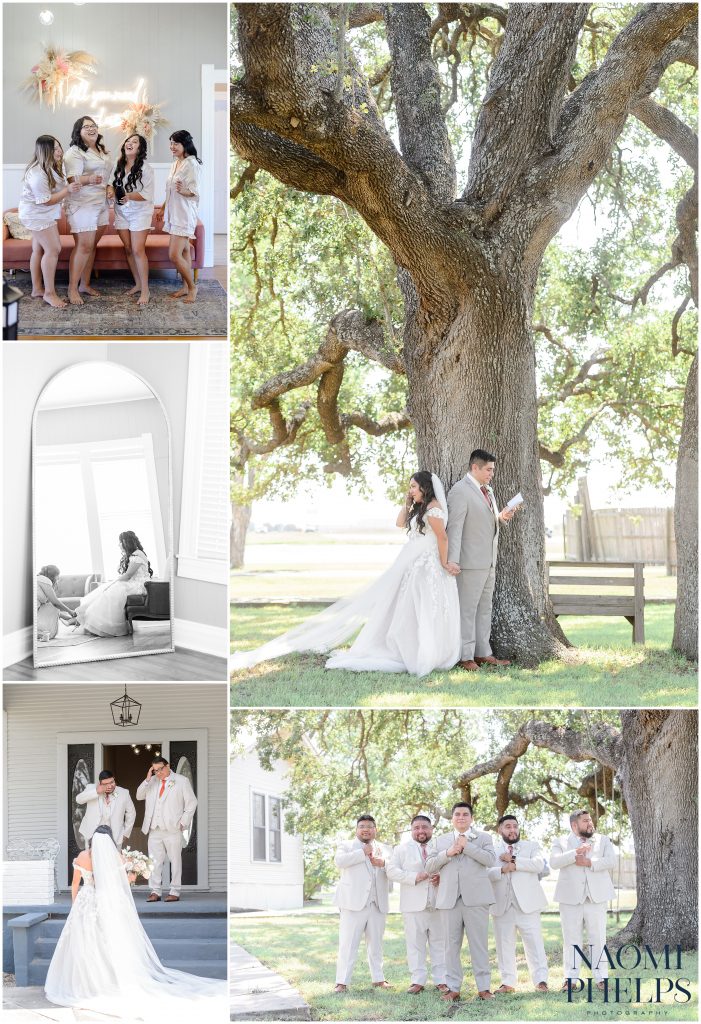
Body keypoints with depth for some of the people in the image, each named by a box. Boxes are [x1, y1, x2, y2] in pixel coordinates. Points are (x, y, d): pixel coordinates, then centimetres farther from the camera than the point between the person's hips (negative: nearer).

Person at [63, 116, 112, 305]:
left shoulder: (101, 151, 15)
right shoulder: (75, 152, -12)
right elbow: (73, 179, -23)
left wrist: (109, 188, 12)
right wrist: (90, 179, -42)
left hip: (101, 203, 8)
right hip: (82, 204, -8)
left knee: (92, 246, 9)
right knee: (84, 246, -11)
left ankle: (85, 284, 18)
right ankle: (72, 289, -5)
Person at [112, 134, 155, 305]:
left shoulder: (145, 168, -14)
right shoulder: (118, 166, 2)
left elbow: (147, 195, -16)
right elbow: (114, 185, 14)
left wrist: (129, 196, -31)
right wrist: (112, 191, -9)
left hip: (140, 213, -5)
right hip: (121, 212, 6)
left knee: (138, 250, -10)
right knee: (128, 249, 9)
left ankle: (145, 290, -3)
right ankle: (138, 283, 23)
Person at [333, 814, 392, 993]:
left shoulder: (383, 849, 19)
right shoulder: (347, 846, 8)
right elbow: (339, 861, -12)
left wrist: (383, 863, -14)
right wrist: (363, 853, -10)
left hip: (377, 904, 4)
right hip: (353, 903, -4)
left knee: (376, 944, 9)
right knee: (348, 944, -7)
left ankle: (378, 979, 16)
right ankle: (342, 982, -7)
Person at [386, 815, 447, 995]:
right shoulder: (402, 849, 9)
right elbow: (391, 871, -1)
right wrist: (414, 877, -14)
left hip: (438, 905, 1)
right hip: (413, 905, -1)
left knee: (440, 943, 3)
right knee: (415, 944, -2)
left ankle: (441, 980, 7)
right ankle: (418, 981, 2)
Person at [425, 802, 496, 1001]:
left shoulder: (483, 838, 11)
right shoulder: (442, 841, 18)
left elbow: (490, 860, -6)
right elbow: (429, 867, 9)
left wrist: (467, 846, -8)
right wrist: (448, 853, -5)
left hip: (475, 898, -2)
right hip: (450, 899, 2)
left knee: (479, 944, -2)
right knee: (452, 945, 3)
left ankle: (483, 987, 1)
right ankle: (453, 988, 7)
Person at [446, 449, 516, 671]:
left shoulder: (487, 490, 15)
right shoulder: (460, 492, -14)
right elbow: (455, 527, -20)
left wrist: (501, 517, 4)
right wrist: (453, 559, -25)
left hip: (488, 561, 10)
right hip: (470, 561, -10)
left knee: (484, 609, 14)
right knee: (467, 610, -4)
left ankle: (482, 653, 21)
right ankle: (465, 657, 0)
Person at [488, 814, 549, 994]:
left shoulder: (531, 846, 13)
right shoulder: (492, 849, 14)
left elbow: (539, 864, -7)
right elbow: (485, 873, -1)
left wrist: (514, 861, -9)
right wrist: (502, 870, -18)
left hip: (527, 904, -1)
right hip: (502, 905, 1)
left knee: (534, 942, -6)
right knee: (504, 944, 3)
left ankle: (541, 980, -4)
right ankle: (507, 982, 9)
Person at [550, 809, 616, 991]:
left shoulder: (603, 840, 13)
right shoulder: (561, 842, 8)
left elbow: (611, 861, -2)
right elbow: (554, 862, -10)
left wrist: (589, 862, -13)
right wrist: (576, 852, -21)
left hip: (596, 897, 1)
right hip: (571, 898, -1)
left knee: (598, 938, 1)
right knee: (571, 939, 1)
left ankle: (601, 978, 4)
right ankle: (570, 978, 5)